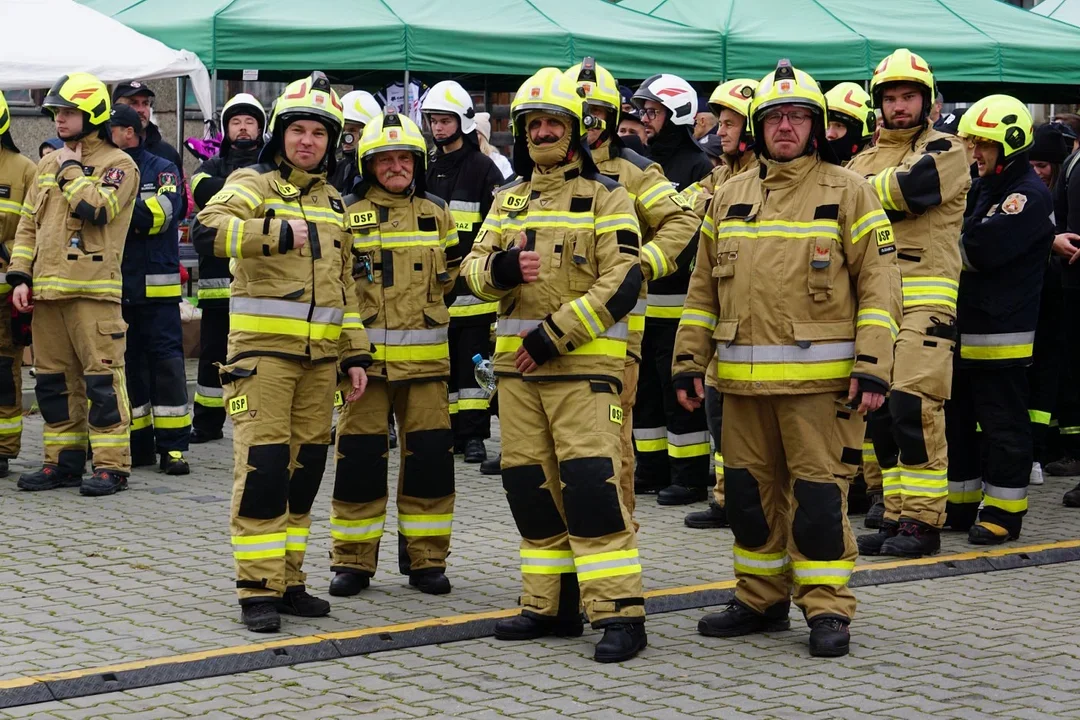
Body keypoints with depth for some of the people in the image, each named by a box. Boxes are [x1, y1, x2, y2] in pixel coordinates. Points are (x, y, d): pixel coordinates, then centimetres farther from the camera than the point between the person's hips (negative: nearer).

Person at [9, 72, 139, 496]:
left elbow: (95, 208, -20)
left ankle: (110, 466, -4)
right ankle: (63, 461, 18)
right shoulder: (49, 165, 18)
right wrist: (20, 276, 8)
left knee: (101, 376, -7)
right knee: (53, 378, 10)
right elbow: (29, 224, 19)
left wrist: (72, 169, -6)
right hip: (46, 288, 7)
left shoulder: (119, 165, -2)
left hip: (93, 290, -7)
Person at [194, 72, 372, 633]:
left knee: (305, 464, 8)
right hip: (262, 346, -6)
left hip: (320, 354, 6)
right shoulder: (254, 183, -1)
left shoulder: (333, 203, 18)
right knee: (263, 464, -10)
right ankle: (258, 590, -5)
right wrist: (279, 232, -27)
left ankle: (287, 580, 17)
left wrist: (356, 354, 16)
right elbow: (211, 228, -22)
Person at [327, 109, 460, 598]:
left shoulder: (436, 213, 10)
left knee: (430, 455, 2)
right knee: (359, 455, -1)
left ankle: (426, 559, 13)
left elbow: (449, 276, 21)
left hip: (424, 354, 2)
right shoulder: (349, 214, 2)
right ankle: (353, 560, 9)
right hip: (364, 352, -2)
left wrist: (421, 309, 6)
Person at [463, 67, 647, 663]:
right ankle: (550, 606, 17)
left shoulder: (605, 197, -1)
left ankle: (619, 613, -13)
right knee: (529, 483, 7)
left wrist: (555, 334, -15)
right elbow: (472, 268, 12)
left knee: (589, 481, -14)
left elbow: (621, 282, -9)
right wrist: (500, 267, -13)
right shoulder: (508, 198, 16)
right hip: (516, 363, 6)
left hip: (582, 361, -6)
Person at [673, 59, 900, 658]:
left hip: (820, 377, -5)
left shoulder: (848, 192, 0)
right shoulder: (729, 198, 14)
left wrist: (872, 367, -12)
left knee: (818, 494, -4)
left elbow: (879, 284, -4)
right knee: (750, 490, 11)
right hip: (743, 379, 5)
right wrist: (689, 360, 10)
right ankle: (760, 599, 24)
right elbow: (703, 288, 17)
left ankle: (826, 609, 6)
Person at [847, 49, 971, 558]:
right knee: (875, 411, 6)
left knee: (912, 407, -14)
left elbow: (911, 186, -16)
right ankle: (894, 515, 15)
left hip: (924, 297, -6)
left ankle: (922, 521, -7)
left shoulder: (945, 152, 2)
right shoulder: (863, 160, 21)